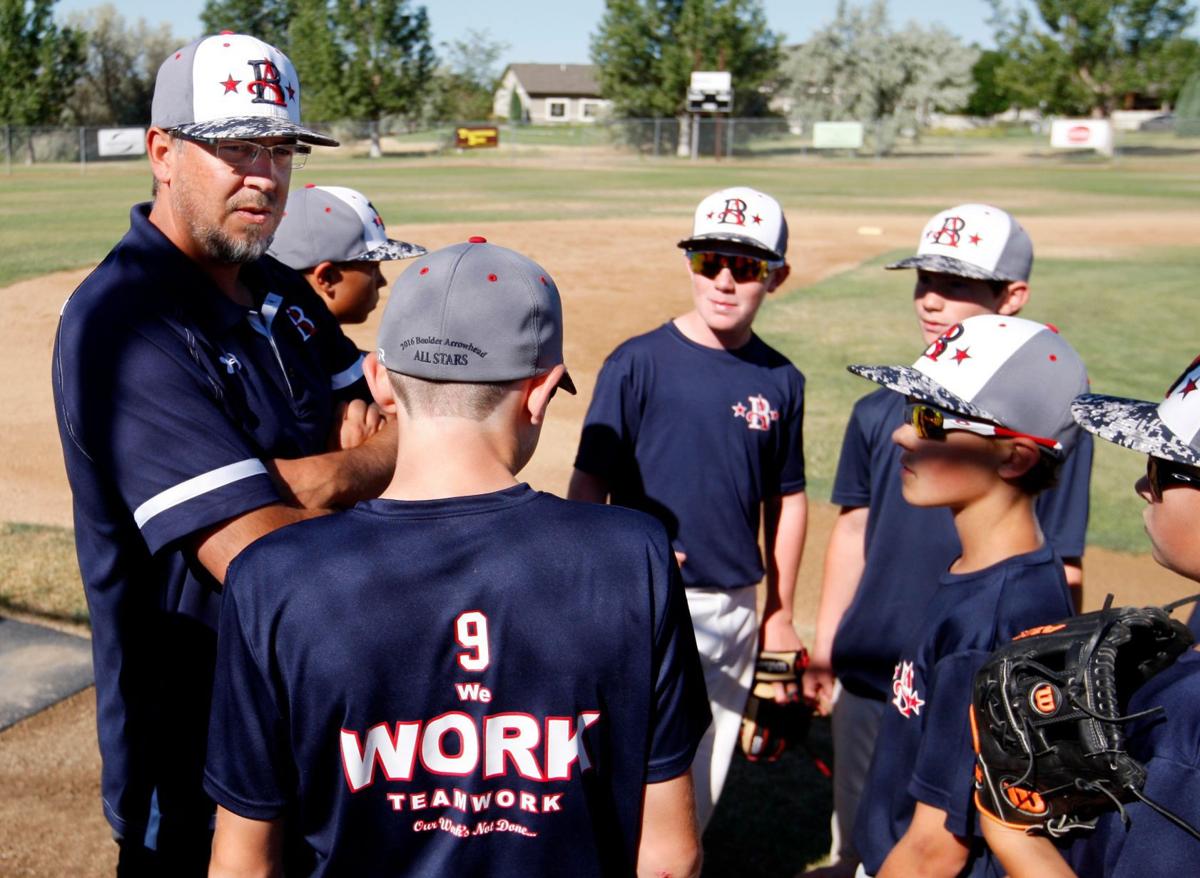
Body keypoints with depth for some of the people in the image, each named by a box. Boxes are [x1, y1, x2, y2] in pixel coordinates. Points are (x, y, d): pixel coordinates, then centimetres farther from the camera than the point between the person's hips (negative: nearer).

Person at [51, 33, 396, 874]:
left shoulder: (282, 291, 6)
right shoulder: (124, 324, -22)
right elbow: (260, 553, -29)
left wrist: (332, 474, -21)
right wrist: (397, 447, -14)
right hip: (196, 735, -8)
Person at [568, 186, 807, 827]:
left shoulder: (781, 380, 4)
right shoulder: (639, 363, -8)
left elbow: (786, 499, 12)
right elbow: (589, 485, -8)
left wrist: (779, 615, 14)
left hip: (737, 610, 4)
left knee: (702, 788, 16)